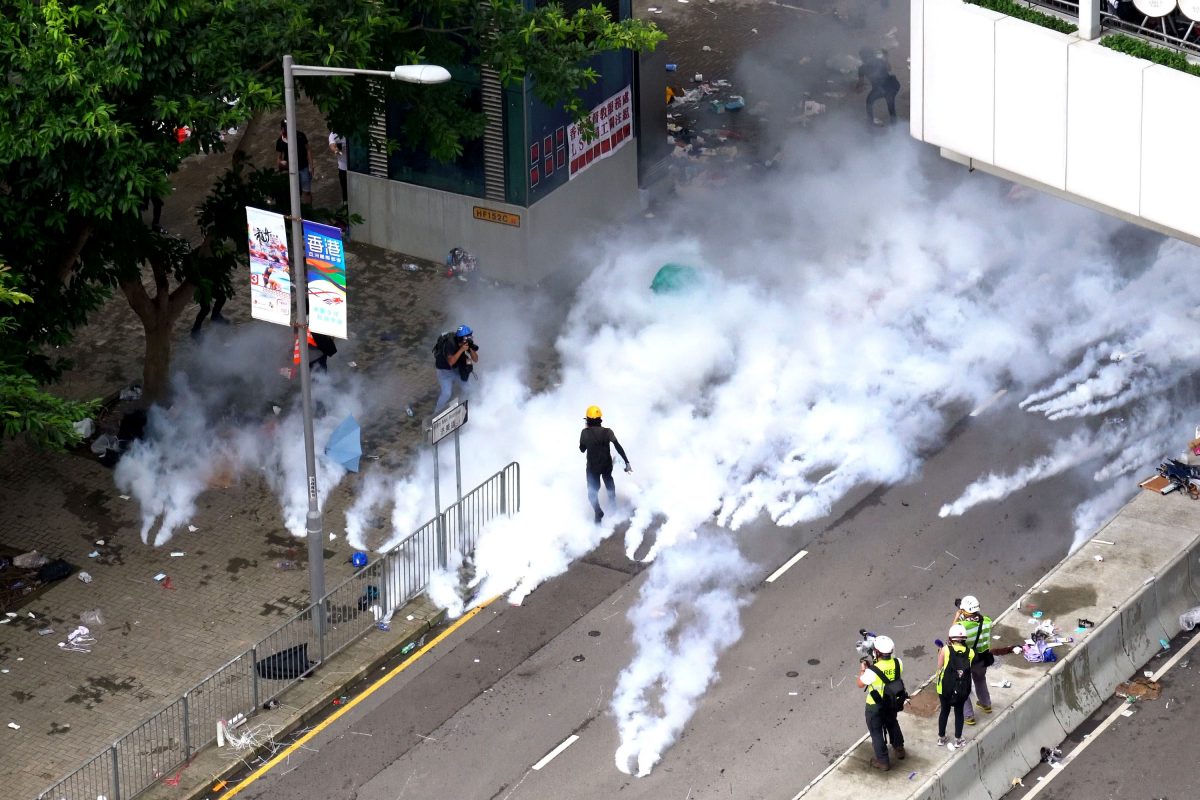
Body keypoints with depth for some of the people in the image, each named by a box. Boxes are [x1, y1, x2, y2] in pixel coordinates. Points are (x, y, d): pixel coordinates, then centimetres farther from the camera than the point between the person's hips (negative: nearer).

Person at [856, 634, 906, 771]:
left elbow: (860, 684, -17)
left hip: (875, 706, -5)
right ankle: (899, 749, 50)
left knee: (876, 731, 16)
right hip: (892, 702, 5)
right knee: (892, 724, 32)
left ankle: (883, 761, 28)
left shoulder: (872, 672, -35)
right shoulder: (898, 663, -21)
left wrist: (863, 669, -1)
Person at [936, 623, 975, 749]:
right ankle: (958, 740, 29)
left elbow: (939, 667, -10)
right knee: (959, 712, 20)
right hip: (962, 690, 1)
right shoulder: (970, 653, -9)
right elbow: (968, 668, 1)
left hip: (945, 688, -1)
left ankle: (941, 738, 33)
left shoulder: (946, 650, -15)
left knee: (944, 711, 20)